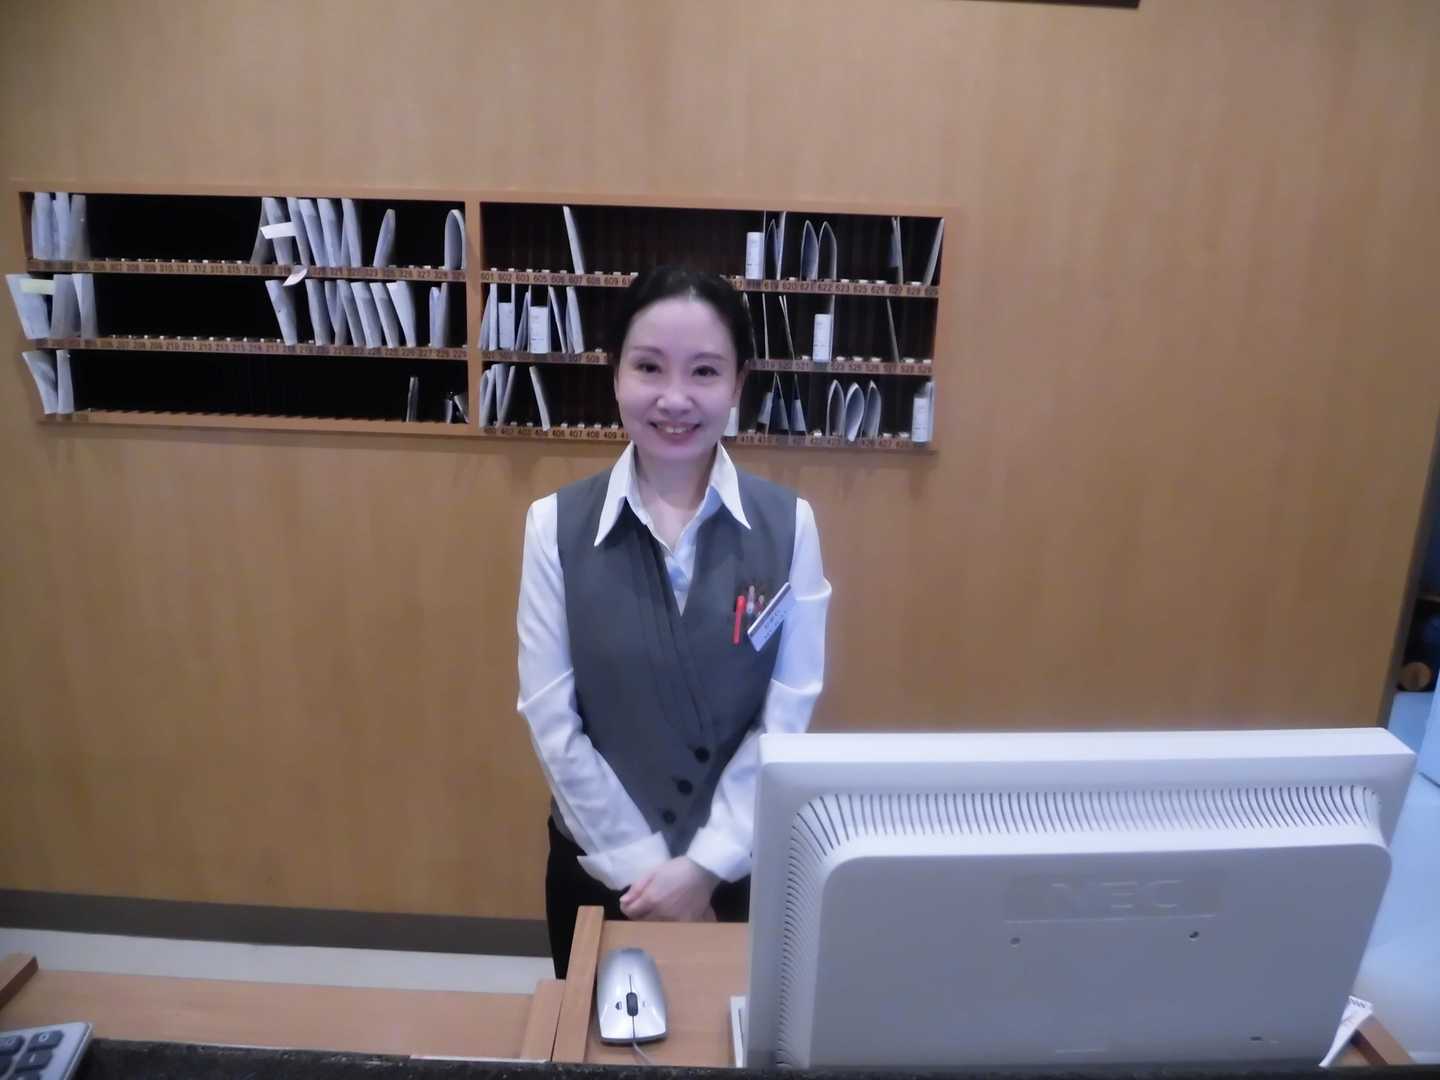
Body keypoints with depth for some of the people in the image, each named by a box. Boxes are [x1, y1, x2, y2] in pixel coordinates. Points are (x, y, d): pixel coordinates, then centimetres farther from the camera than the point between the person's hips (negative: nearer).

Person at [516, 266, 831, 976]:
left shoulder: (787, 524, -10)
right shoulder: (557, 524, -10)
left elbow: (787, 714, -10)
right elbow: (551, 718, -10)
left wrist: (704, 863, -13)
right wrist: (641, 863, -11)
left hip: (745, 862, 0)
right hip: (600, 864, 1)